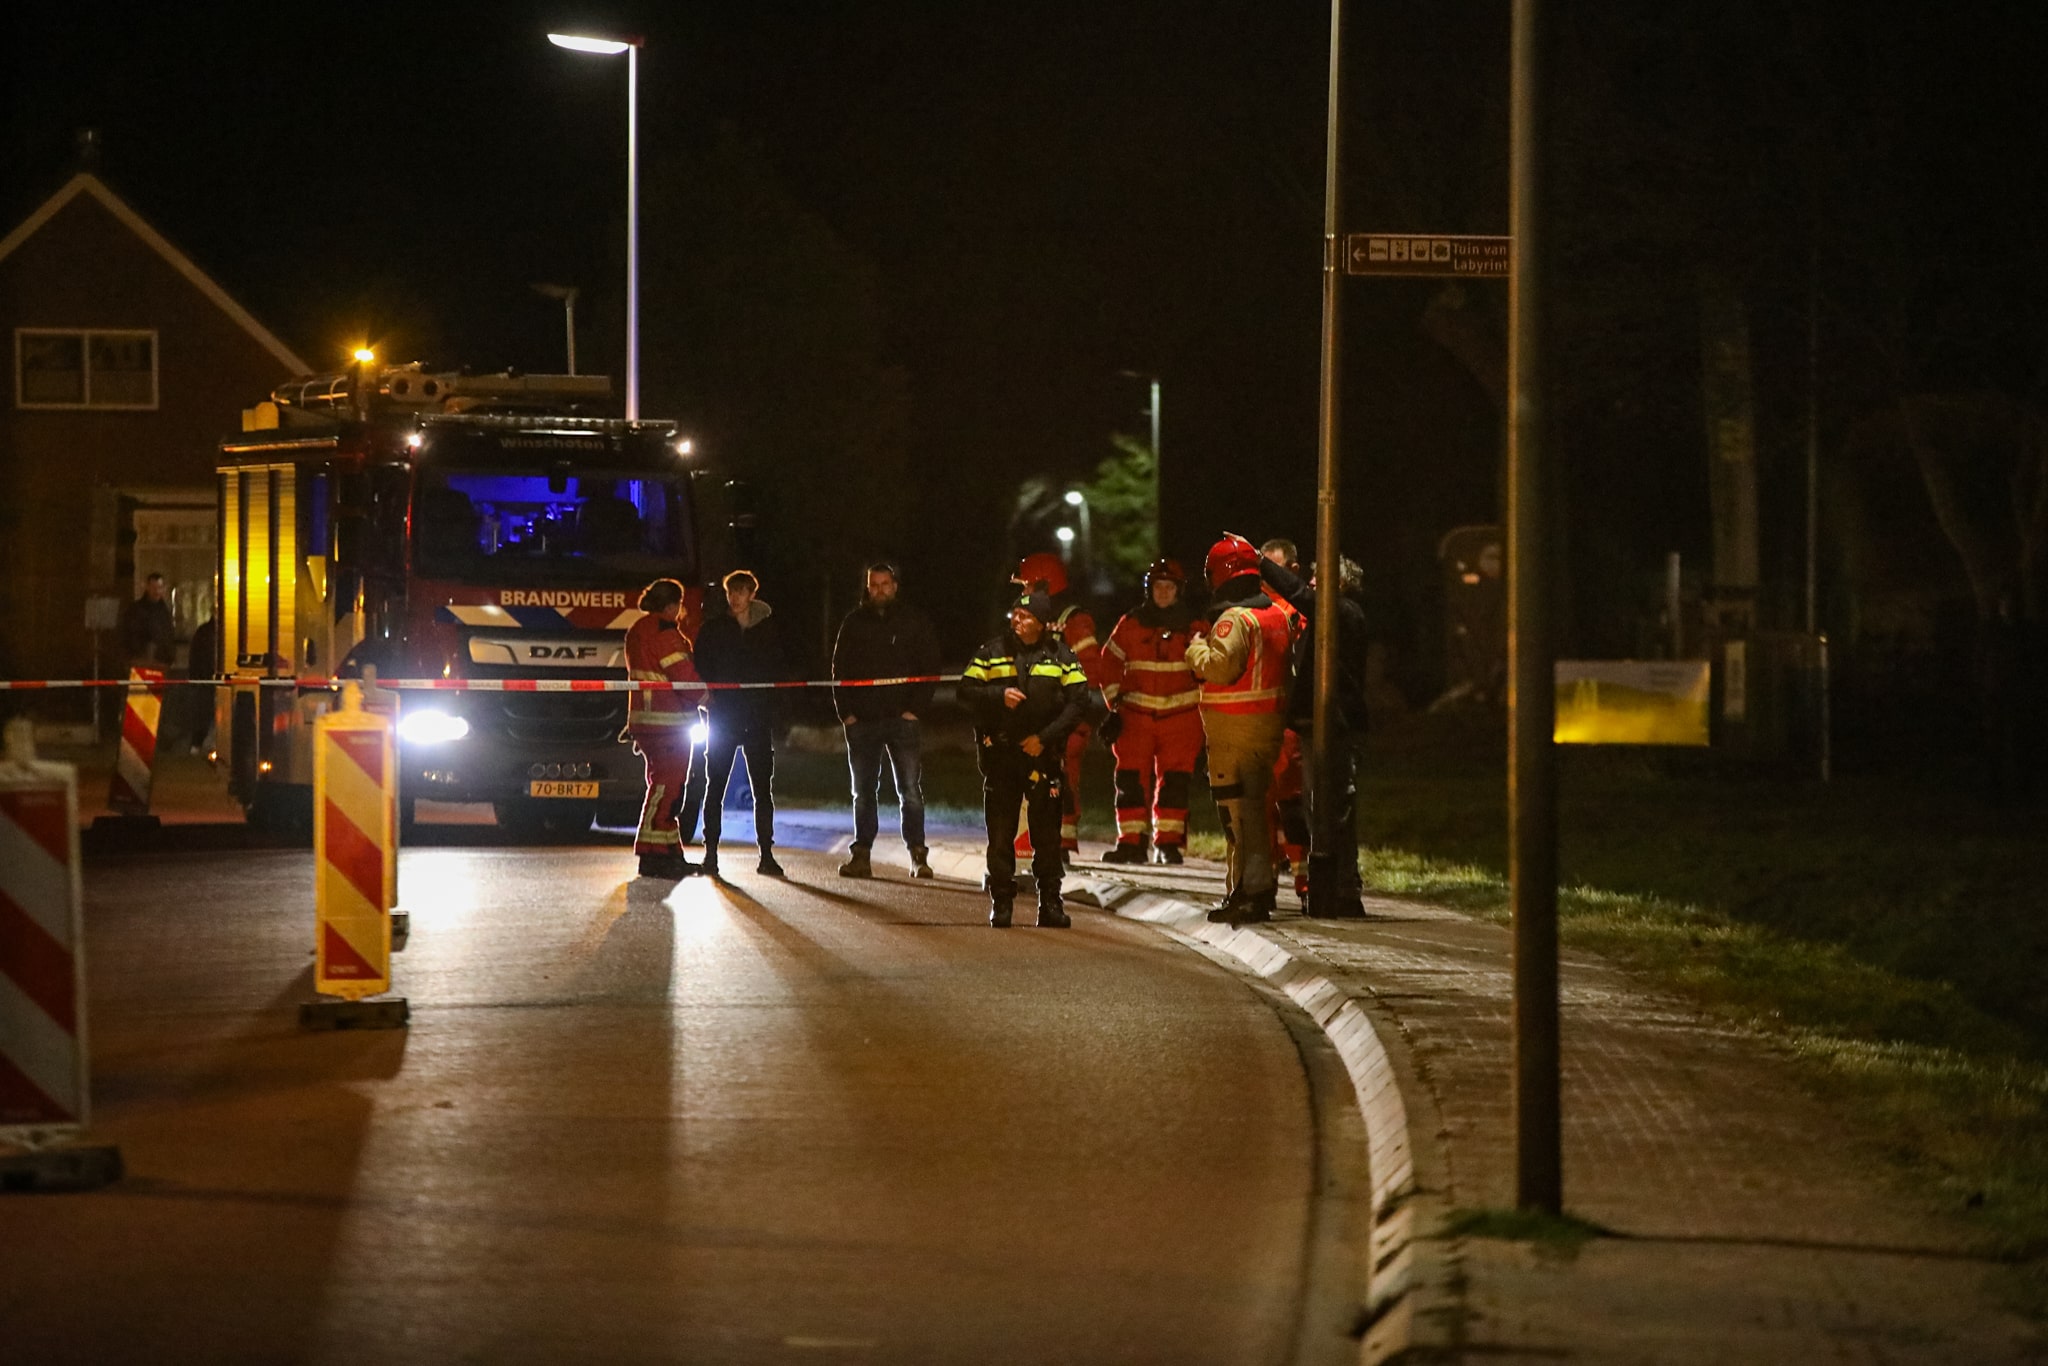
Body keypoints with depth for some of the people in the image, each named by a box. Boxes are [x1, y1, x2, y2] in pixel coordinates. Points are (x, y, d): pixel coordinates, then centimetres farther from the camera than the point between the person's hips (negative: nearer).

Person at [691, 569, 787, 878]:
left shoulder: (770, 630, 8)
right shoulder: (714, 629, 5)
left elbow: (780, 672, 11)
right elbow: (700, 668, 5)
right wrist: (706, 695, -10)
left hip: (759, 716, 1)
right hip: (723, 715, -1)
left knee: (763, 788, 3)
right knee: (715, 786, -2)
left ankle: (766, 854, 7)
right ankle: (711, 853, 0)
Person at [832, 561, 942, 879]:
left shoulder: (915, 622, 4)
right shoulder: (853, 623, 10)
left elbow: (929, 668, 2)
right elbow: (839, 670, 11)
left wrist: (915, 708, -8)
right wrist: (845, 711, 0)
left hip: (902, 719, -2)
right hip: (862, 721, 2)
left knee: (910, 791, -3)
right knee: (863, 792, 5)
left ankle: (918, 856, -1)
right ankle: (861, 856, 9)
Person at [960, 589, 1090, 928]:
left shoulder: (1061, 656, 4)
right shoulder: (992, 653, 6)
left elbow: (1078, 701, -1)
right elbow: (966, 692, 3)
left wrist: (1045, 737, -10)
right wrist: (999, 696, -16)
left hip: (1043, 753, 0)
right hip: (1000, 753, 0)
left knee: (1046, 830, 0)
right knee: (1000, 830, 1)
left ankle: (1050, 902, 7)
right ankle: (1001, 900, 7)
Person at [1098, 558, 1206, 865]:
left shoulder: (1194, 627, 4)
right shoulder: (1130, 625, 5)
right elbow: (1110, 664, 9)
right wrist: (1114, 706, 3)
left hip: (1181, 717, -1)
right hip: (1136, 716, 1)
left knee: (1175, 781, -3)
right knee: (1131, 779, -4)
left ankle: (1168, 843, 3)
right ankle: (1130, 841, -1)